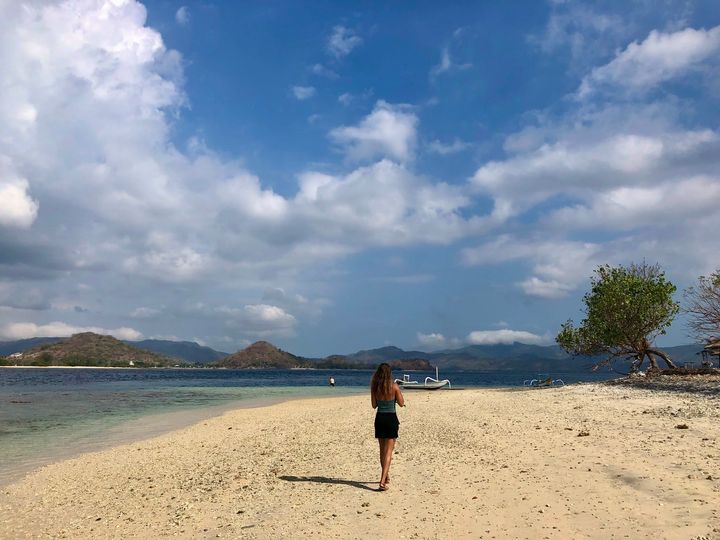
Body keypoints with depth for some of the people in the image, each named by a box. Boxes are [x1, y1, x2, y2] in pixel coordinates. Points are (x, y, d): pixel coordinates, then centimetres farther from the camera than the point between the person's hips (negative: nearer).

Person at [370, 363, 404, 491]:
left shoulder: (374, 387, -3)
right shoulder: (394, 386, -11)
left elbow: (374, 405, 4)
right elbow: (401, 403, -3)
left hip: (379, 418, 3)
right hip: (391, 419, -3)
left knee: (382, 450, 19)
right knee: (388, 451, -1)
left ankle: (386, 476, 35)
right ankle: (382, 481, -11)